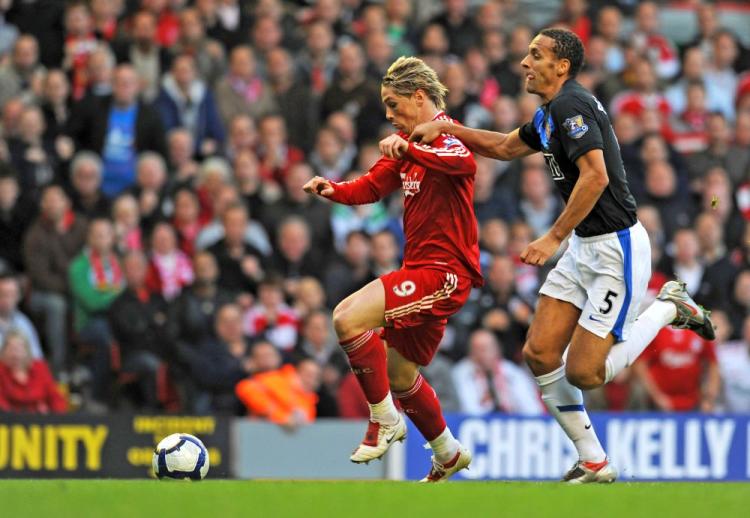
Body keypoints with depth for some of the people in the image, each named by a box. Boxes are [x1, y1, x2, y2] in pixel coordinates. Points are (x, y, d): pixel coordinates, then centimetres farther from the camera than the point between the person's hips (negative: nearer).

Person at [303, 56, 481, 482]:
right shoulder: (407, 142, 16)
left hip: (444, 270, -10)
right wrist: (333, 189, -6)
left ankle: (385, 421, -12)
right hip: (422, 268, 10)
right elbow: (372, 187, 14)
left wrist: (411, 149, -49)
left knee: (348, 317, -23)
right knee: (399, 376, 19)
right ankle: (449, 454, 37)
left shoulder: (445, 134, -12)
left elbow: (464, 163, -35)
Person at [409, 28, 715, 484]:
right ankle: (594, 463, 10)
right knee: (540, 354, 2)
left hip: (616, 248, -10)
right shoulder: (552, 112, 13)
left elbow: (596, 175, -28)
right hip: (583, 246, 10)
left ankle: (668, 308, 10)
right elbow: (505, 147, 30)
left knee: (583, 373, -9)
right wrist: (447, 128, 19)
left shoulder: (571, 105, -17)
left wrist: (554, 237, -25)